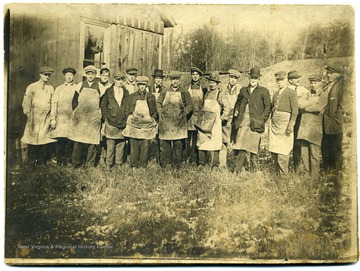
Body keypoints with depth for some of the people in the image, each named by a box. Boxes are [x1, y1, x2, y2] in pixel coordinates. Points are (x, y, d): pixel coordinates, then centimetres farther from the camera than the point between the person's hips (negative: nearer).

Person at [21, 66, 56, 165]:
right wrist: (30, 116, -3)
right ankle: (31, 164, 8)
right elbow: (26, 104, 3)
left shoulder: (51, 88, 11)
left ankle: (42, 164, 10)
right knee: (33, 143, -2)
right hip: (34, 120, -2)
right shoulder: (32, 87, 4)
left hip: (46, 120, 2)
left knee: (45, 142, 1)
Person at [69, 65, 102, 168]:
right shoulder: (80, 85, 9)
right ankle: (75, 163, 8)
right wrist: (75, 113, 4)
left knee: (92, 141, -1)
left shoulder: (99, 87, 6)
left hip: (94, 120, 0)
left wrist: (99, 114, 3)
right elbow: (74, 101, 11)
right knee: (78, 141, -1)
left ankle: (90, 164, 8)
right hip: (80, 118, 1)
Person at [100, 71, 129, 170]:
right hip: (111, 122, -2)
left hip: (123, 123, 2)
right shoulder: (108, 91, 5)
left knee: (121, 144, 5)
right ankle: (108, 164, 8)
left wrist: (127, 118, 4)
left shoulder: (126, 92, 11)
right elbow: (103, 105, 7)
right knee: (110, 145, -1)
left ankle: (119, 164, 16)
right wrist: (105, 117, 0)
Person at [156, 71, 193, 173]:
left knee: (178, 145, 1)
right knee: (164, 145, 0)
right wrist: (160, 113, 1)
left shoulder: (184, 92, 8)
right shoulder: (165, 91, 12)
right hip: (165, 122, 1)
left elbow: (190, 105, 7)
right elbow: (158, 103, 14)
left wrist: (184, 114, -5)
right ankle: (164, 166, 9)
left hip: (179, 123, -1)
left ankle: (176, 168, 9)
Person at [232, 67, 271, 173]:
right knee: (239, 147, -4)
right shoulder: (243, 90, 18)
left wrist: (262, 120, -6)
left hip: (255, 123, -3)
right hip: (242, 123, 3)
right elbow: (238, 102, 28)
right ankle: (237, 170, 3)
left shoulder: (263, 91, 7)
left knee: (253, 148, 0)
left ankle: (253, 171, 11)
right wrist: (236, 111, 8)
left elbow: (268, 106, 3)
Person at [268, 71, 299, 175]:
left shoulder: (291, 93, 1)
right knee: (273, 150, 4)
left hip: (285, 122, -6)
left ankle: (283, 174, 0)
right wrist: (271, 122, 14)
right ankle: (277, 173, 14)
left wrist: (291, 126, -14)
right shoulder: (275, 94, 21)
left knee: (282, 151, -7)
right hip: (274, 123, 6)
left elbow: (295, 110, -6)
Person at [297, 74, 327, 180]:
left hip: (315, 128, -5)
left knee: (314, 155, -5)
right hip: (304, 127, 5)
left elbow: (317, 108, -12)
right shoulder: (308, 93, 22)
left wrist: (306, 106, 1)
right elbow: (300, 104, 4)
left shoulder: (324, 95, 4)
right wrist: (314, 98, -3)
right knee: (304, 155, 3)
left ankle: (314, 178, 2)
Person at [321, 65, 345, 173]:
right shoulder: (325, 87, 17)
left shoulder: (340, 87, -3)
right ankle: (327, 169, 20)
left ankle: (336, 170, 12)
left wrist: (335, 119, -12)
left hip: (335, 124, -6)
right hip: (325, 124, 6)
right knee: (325, 147, 9)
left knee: (336, 148, 2)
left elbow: (341, 106, -8)